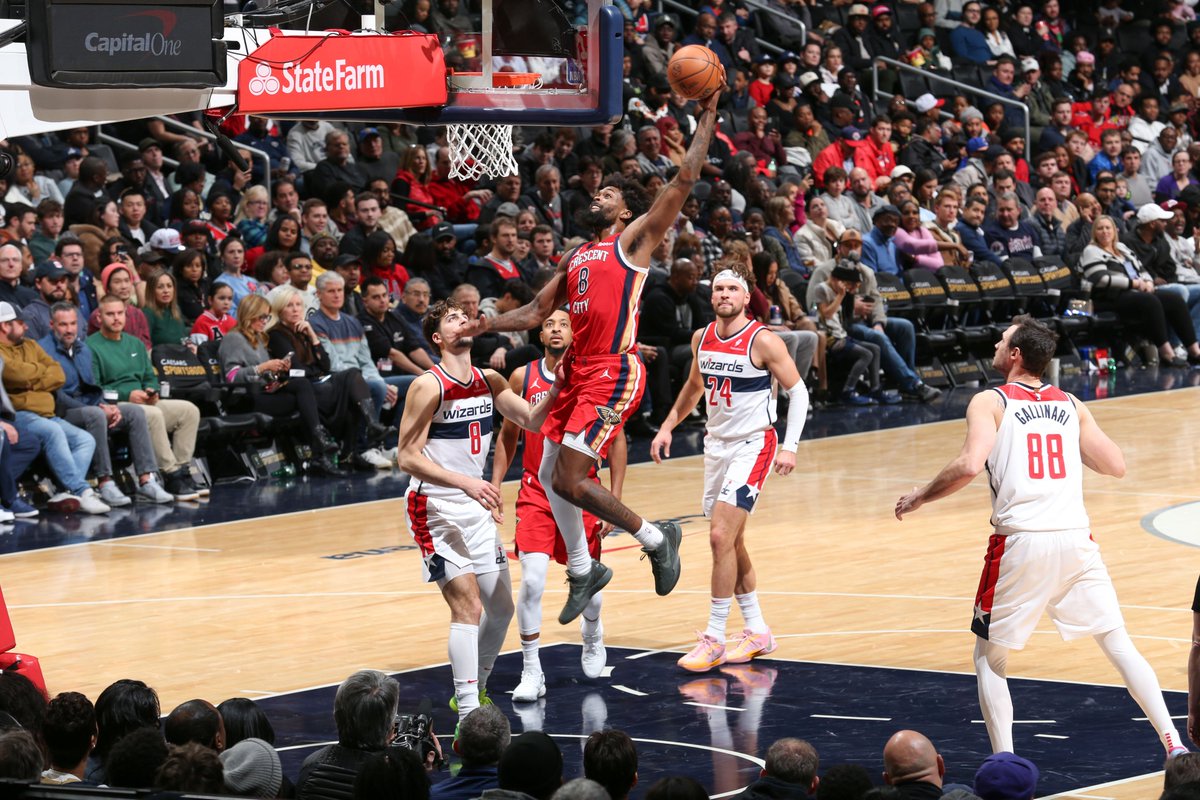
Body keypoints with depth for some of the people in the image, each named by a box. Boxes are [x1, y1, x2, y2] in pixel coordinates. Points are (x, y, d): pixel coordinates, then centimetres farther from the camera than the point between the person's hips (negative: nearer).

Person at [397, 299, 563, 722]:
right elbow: (407, 457, -19)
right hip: (435, 509, -8)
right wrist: (466, 482, -29)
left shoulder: (489, 381, 5)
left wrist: (558, 386, -9)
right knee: (468, 606, -17)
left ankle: (475, 691, 32)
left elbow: (532, 420, 10)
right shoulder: (429, 386, -16)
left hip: (475, 507, 8)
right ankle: (468, 713, -17)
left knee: (501, 607, 13)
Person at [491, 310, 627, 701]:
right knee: (532, 580, -16)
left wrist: (615, 501, -5)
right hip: (536, 494, 0)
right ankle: (531, 671, -5)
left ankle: (592, 632, 44)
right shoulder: (523, 377, -1)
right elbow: (507, 437, 10)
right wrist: (493, 489, 3)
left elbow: (616, 439, 0)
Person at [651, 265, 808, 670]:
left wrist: (790, 446, -17)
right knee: (730, 541, 12)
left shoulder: (763, 341, -14)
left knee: (721, 535, -17)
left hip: (753, 444, -7)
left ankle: (713, 640, -12)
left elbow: (797, 390, -9)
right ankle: (757, 632, 25)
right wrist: (667, 427, 15)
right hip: (716, 443, 7)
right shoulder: (701, 339, 4)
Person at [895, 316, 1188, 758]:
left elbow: (970, 465, -15)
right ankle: (1174, 744, 6)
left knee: (989, 657, 12)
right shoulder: (1071, 405, 14)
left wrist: (920, 496, -1)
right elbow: (1116, 466, 13)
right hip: (1075, 539, 4)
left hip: (1020, 542, -3)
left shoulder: (990, 403, 1)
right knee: (1118, 643, 13)